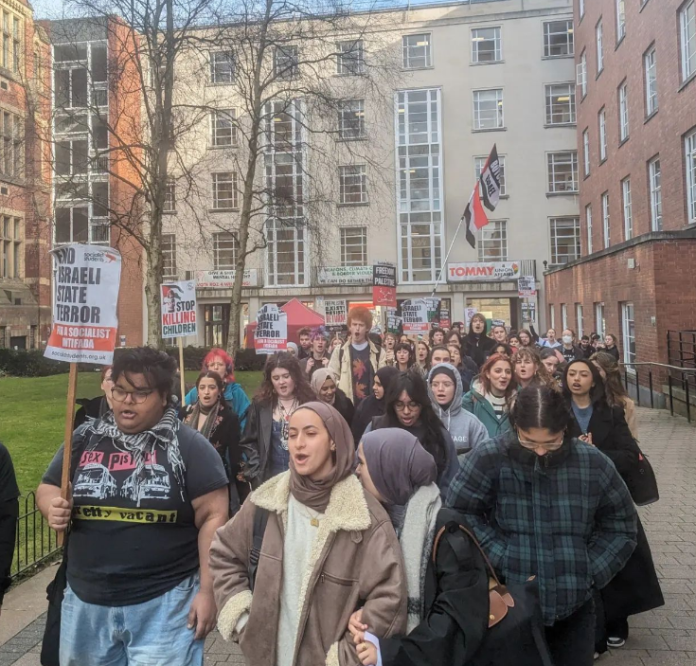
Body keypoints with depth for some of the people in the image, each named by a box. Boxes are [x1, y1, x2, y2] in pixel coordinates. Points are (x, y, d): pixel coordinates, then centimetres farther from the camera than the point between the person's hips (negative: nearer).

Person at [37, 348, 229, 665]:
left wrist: (208, 590, -12)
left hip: (165, 601, -4)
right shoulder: (84, 439, 3)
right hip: (87, 600, 5)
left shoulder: (189, 446, -9)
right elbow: (48, 488, 14)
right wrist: (52, 506, -9)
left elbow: (213, 517, -10)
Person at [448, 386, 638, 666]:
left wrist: (592, 571, -1)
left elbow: (620, 524, 8)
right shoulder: (488, 458, -15)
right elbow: (460, 514, -11)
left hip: (574, 605, 2)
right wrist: (503, 559, -15)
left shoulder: (592, 462, -4)